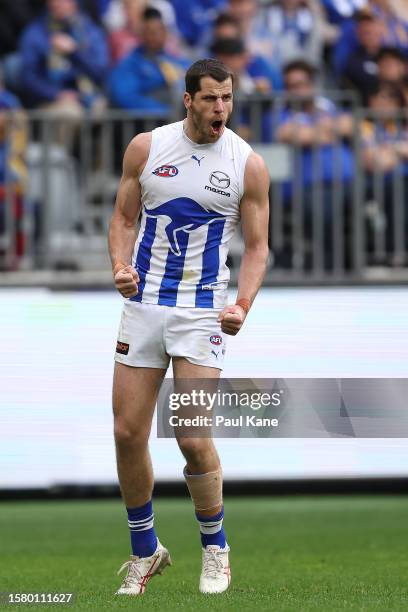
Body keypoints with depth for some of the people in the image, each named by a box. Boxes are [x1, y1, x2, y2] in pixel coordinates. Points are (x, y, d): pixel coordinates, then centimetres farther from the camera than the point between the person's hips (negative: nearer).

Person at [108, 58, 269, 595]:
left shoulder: (248, 165, -3)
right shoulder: (146, 148, 1)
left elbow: (257, 246, 2)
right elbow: (124, 217, 10)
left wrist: (243, 304, -14)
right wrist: (120, 266, -10)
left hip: (203, 311, -2)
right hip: (143, 304, 2)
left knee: (194, 439, -11)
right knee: (128, 434, 1)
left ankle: (215, 549, 12)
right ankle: (145, 551, 20)